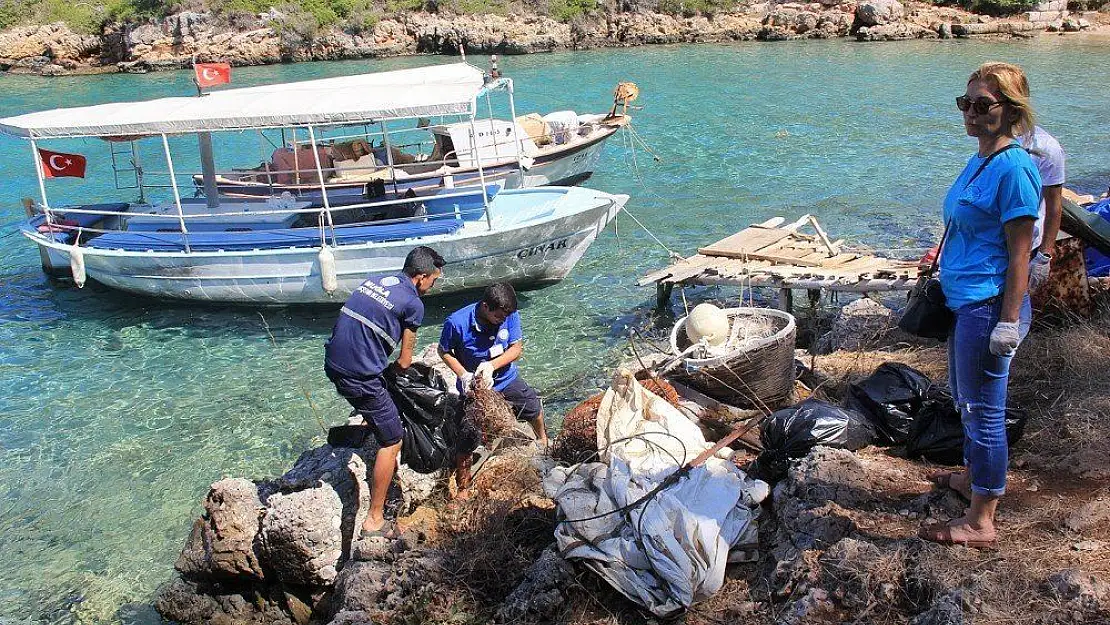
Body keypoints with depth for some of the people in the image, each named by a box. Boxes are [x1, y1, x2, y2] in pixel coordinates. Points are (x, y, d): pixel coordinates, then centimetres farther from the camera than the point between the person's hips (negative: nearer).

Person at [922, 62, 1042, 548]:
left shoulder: (1014, 168, -17)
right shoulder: (979, 162, 11)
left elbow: (1019, 253, -19)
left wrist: (1008, 322, -20)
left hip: (989, 305, -10)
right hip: (964, 302, 10)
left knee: (983, 409, -1)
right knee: (965, 397, 24)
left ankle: (981, 522, 11)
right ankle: (973, 477, 44)